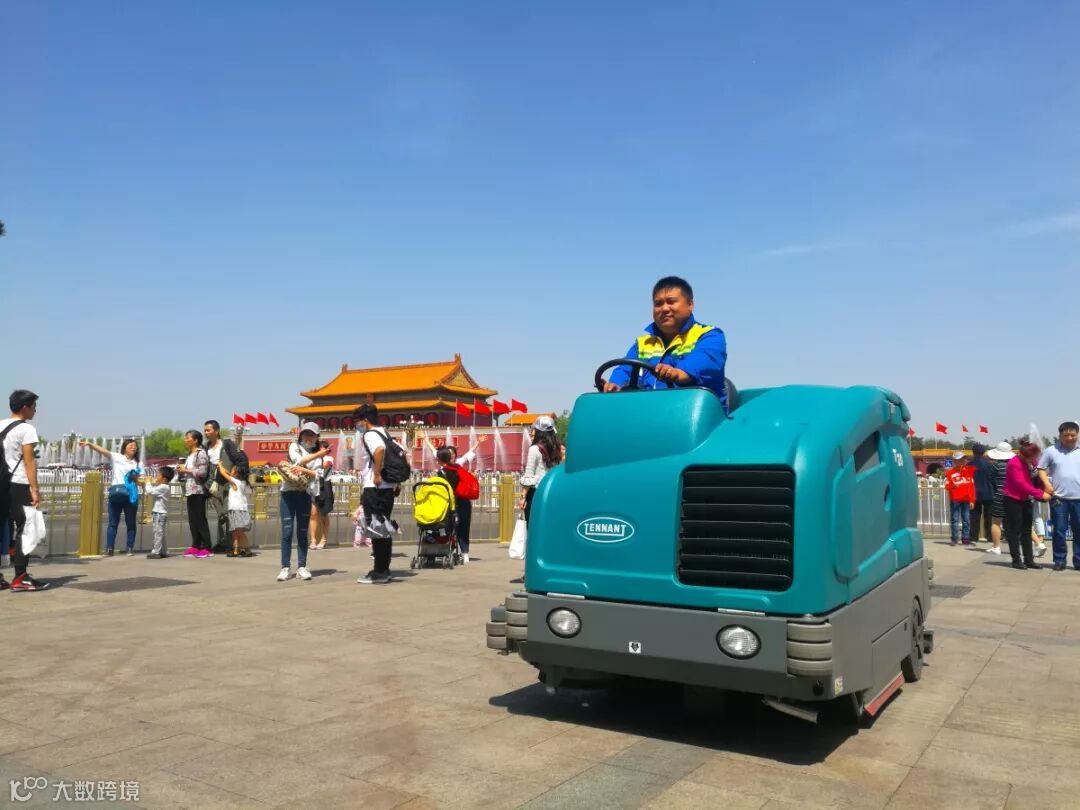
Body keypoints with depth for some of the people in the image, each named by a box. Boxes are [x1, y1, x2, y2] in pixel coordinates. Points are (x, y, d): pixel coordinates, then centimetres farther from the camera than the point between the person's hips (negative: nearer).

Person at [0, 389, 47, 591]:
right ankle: (21, 578, -3)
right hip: (18, 485, -7)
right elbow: (29, 461, -13)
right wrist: (35, 489, -14)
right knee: (21, 531, -3)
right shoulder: (26, 429, -8)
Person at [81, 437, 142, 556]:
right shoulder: (116, 457, 5)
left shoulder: (137, 463, 11)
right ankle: (109, 549, 4)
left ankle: (130, 549, 11)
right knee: (113, 523, 1)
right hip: (116, 494, -2)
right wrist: (89, 444, -22)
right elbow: (103, 450, -9)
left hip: (131, 495, 2)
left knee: (130, 523, 6)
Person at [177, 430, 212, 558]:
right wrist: (182, 471, 8)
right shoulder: (190, 454, 19)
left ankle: (206, 547, -6)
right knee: (192, 520, 8)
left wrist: (186, 470, -12)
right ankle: (195, 546, 13)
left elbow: (202, 472, -18)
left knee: (200, 519, -8)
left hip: (198, 490, -9)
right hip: (190, 490, 9)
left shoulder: (201, 453, -9)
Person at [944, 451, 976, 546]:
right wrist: (953, 486, -19)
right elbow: (947, 487, 3)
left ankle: (966, 538, 9)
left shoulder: (969, 471, 7)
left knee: (966, 520, 3)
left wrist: (972, 500, 2)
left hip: (966, 500, 2)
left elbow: (972, 486, 7)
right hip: (955, 500, -2)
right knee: (954, 519, -1)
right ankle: (954, 538, 4)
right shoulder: (950, 472, 3)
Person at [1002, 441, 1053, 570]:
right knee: (1015, 531, -1)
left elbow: (1034, 478, 11)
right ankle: (1016, 560, 5)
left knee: (1026, 531, 9)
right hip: (1013, 500, -8)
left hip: (1025, 500, 8)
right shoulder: (1014, 464, -20)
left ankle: (1029, 559, 14)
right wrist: (1040, 494, -24)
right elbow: (1022, 485, -23)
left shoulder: (1030, 462, 3)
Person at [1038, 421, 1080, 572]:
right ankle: (1060, 560, 11)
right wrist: (1047, 484, -11)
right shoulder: (1051, 451, 2)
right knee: (1059, 531, 3)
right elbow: (1041, 469, 4)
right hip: (1059, 498, -2)